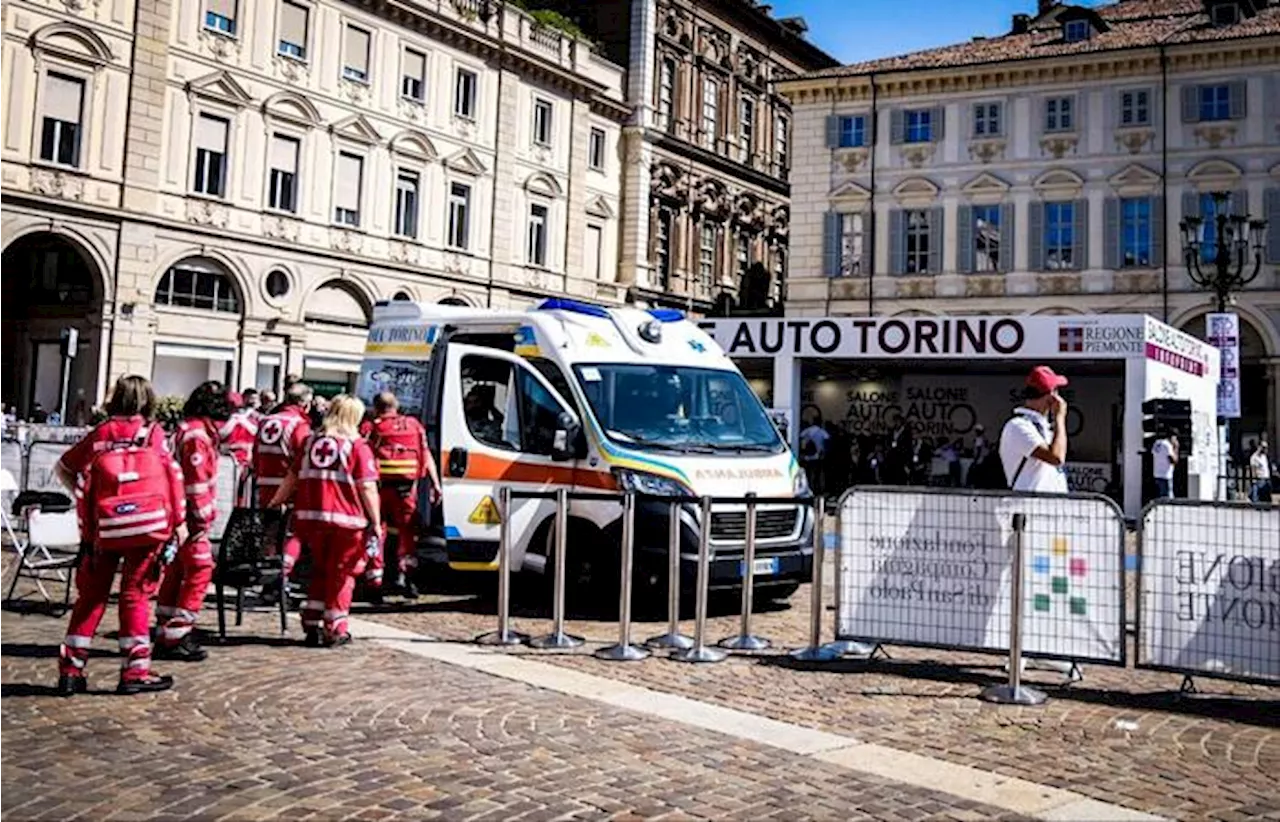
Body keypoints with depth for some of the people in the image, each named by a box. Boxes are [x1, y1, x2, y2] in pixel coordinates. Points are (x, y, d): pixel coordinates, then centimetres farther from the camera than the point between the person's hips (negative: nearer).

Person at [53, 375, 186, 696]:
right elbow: (171, 476, -2)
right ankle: (135, 670, 6)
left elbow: (62, 468, 12)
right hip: (148, 525, -2)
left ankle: (71, 668, 14)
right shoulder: (153, 433, 1)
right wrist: (179, 522, 3)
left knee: (91, 595, 12)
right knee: (136, 595, 5)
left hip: (104, 528, 2)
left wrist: (83, 498, 18)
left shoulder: (99, 434, 8)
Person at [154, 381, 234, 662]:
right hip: (190, 515, -11)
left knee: (176, 572, 15)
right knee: (200, 570, -7)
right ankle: (177, 637, -5)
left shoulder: (187, 429, 15)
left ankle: (165, 635, 23)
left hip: (178, 514, 11)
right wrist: (203, 517, -15)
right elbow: (197, 480, -21)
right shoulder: (197, 435, -17)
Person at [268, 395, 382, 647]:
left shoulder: (311, 441, 11)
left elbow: (292, 477, 20)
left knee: (321, 569, 21)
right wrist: (376, 522, -5)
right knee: (341, 573, 9)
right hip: (345, 520, -5)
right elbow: (367, 488, -10)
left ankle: (312, 626, 21)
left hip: (309, 516, 5)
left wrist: (276, 502, 33)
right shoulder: (358, 446, -4)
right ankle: (334, 630, 13)